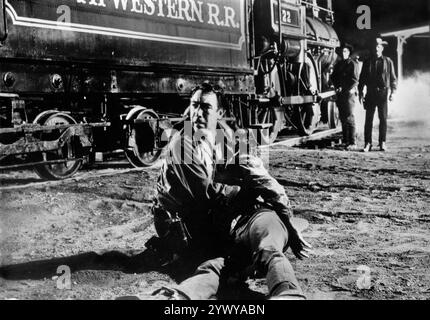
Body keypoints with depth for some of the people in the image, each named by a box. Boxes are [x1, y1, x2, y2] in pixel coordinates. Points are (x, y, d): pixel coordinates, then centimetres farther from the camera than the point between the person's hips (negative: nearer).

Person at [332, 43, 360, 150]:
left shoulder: (353, 64, -2)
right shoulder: (338, 64, 17)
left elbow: (355, 80, -7)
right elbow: (334, 77, 14)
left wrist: (347, 89, -14)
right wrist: (337, 87, -3)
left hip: (349, 93, -6)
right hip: (340, 94, 7)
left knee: (349, 118, -10)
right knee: (342, 118, 7)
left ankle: (352, 143, -10)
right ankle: (345, 141, 13)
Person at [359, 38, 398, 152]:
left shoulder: (388, 61, 7)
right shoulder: (367, 62, 10)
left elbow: (393, 78, 7)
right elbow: (362, 78, 12)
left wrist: (393, 92, -3)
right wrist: (360, 93, 4)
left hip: (383, 93, -1)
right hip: (370, 94, 1)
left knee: (383, 119, 2)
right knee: (368, 119, -1)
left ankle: (382, 143, 10)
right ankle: (367, 143, 3)